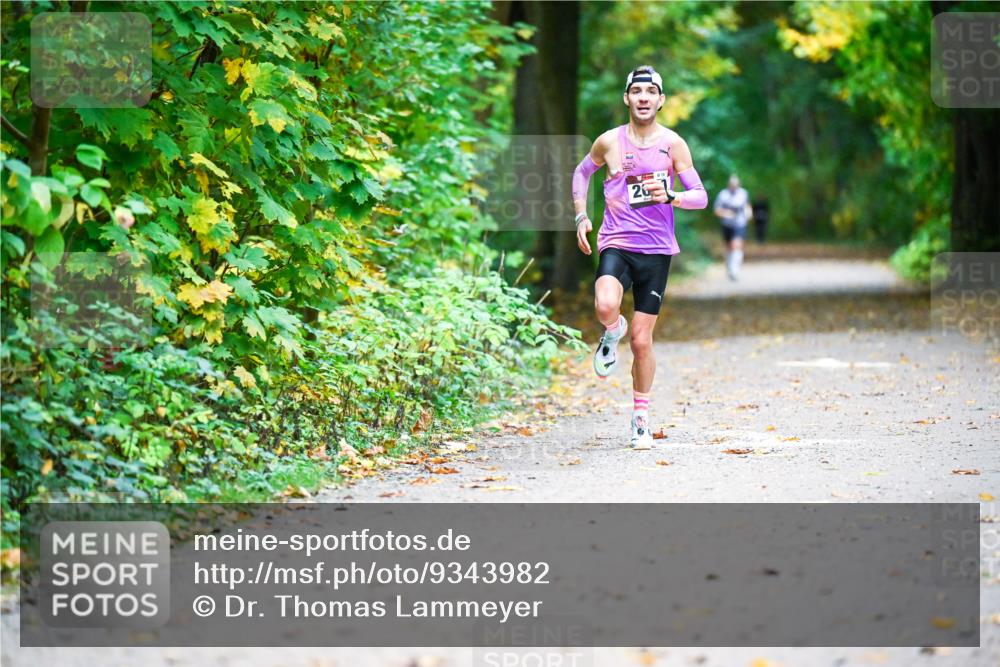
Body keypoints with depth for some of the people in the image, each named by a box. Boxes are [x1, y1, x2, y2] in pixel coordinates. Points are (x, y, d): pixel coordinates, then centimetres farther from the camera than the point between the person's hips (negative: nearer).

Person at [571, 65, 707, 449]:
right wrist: (581, 217, 10)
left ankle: (641, 420, 18)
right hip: (616, 244, 0)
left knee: (642, 340, 2)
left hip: (656, 250, 0)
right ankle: (612, 333, 7)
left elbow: (701, 197, 0)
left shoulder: (673, 144, 0)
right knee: (605, 307, -31)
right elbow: (582, 173, 21)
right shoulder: (609, 142, 2)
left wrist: (671, 197, -20)